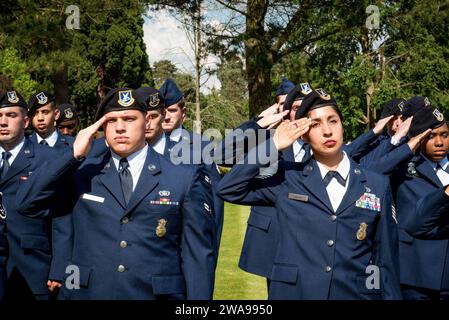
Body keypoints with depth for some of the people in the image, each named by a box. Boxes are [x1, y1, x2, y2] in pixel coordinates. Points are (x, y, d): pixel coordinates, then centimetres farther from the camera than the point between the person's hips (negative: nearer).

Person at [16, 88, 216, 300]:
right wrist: (74, 155, -11)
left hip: (158, 293, -1)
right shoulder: (81, 173, 5)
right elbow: (26, 203, -5)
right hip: (84, 293, 2)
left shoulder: (186, 177, -1)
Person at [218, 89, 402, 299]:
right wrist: (273, 147, -10)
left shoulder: (378, 185, 2)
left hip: (356, 294, 1)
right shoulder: (287, 179, 1)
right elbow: (228, 190, -7)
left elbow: (385, 259, 4)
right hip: (292, 293, 0)